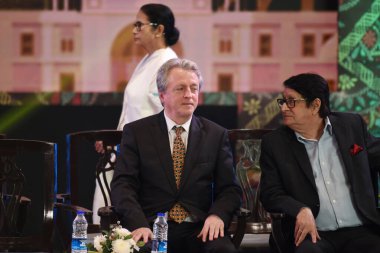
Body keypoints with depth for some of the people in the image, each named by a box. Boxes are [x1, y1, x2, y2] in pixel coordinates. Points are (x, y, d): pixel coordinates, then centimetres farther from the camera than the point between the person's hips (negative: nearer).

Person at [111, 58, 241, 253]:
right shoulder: (136, 132, 9)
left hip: (199, 230, 2)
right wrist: (138, 224, -19)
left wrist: (217, 215, -11)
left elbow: (230, 189, 12)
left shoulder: (216, 135, 14)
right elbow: (122, 184, 0)